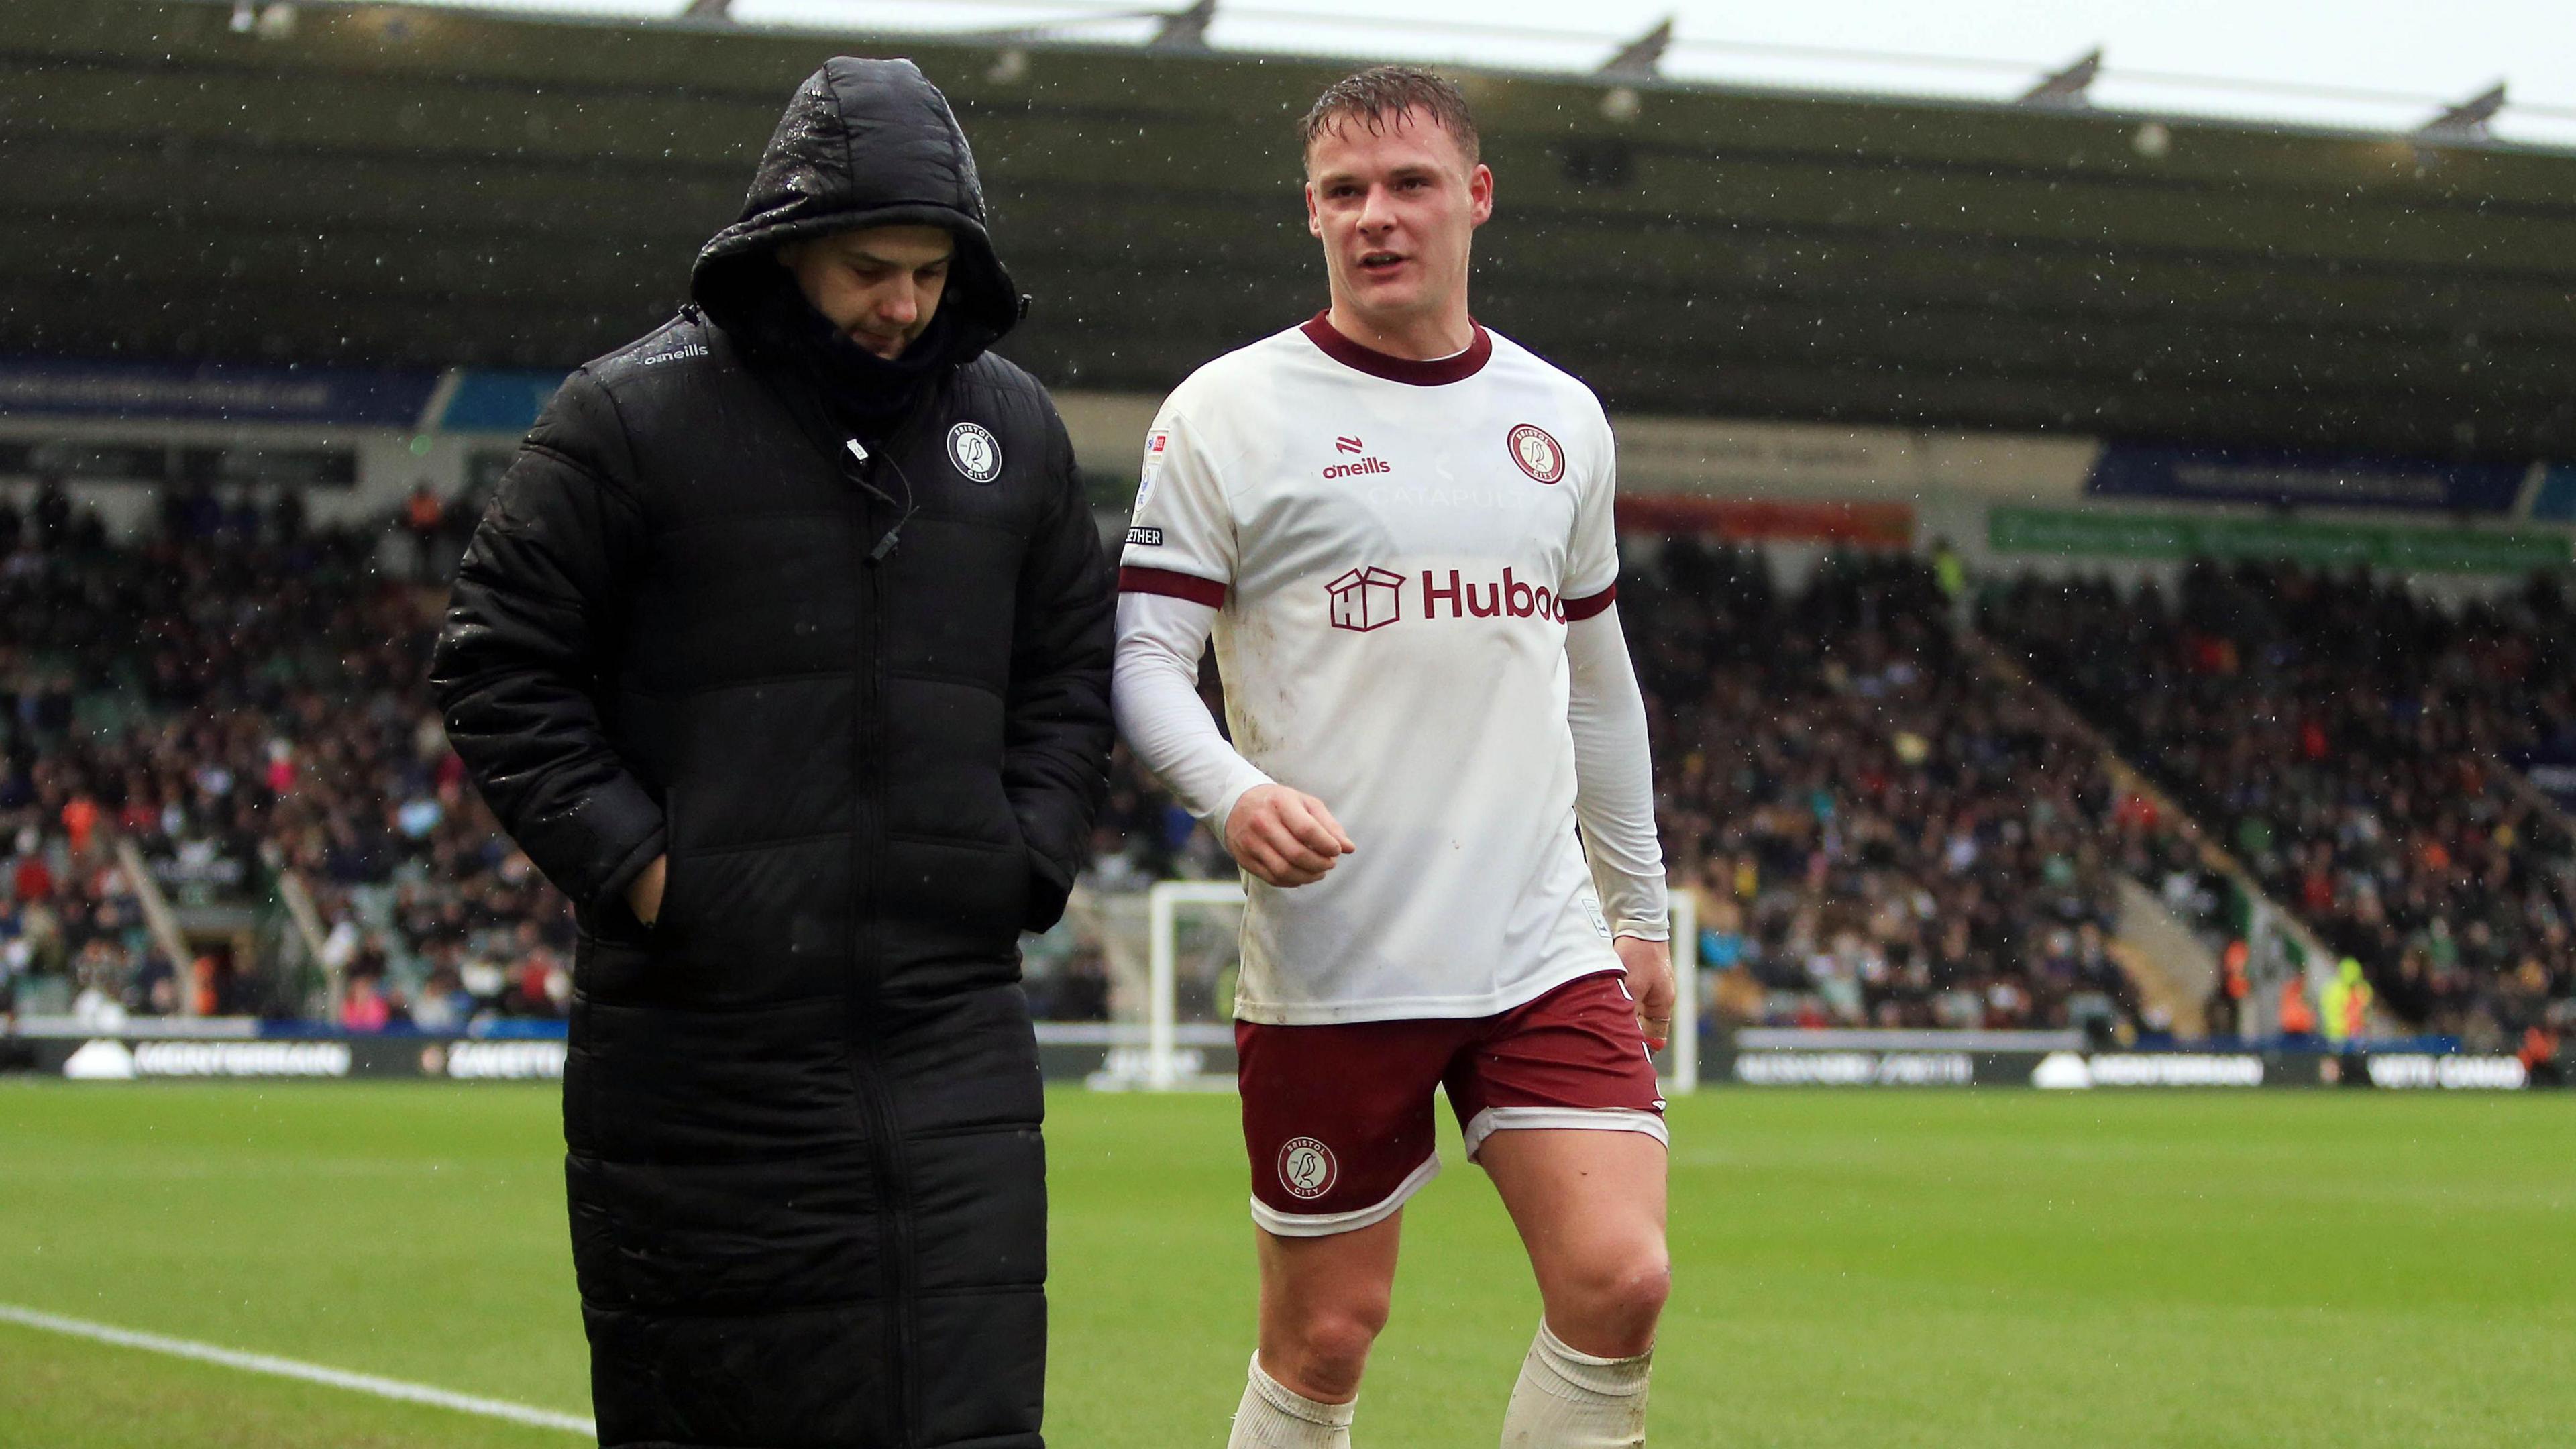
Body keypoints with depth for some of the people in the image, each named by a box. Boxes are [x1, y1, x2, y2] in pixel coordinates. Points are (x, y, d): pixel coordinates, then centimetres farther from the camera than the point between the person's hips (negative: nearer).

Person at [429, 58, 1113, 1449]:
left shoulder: (1011, 426, 11)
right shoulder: (635, 415, -3)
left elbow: (1071, 675, 21)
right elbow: (497, 665, -2)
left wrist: (1028, 859, 7)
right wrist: (632, 864, -10)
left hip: (951, 1021, 3)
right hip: (702, 1025, -3)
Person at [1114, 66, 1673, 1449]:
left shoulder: (1561, 420, 13)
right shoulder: (1229, 413, -2)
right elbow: (1143, 653, -5)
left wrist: (1640, 904, 24)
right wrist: (1233, 792, -24)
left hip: (1546, 955, 4)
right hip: (1330, 967, -3)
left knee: (1618, 1284, -11)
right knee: (1324, 1336, 1)